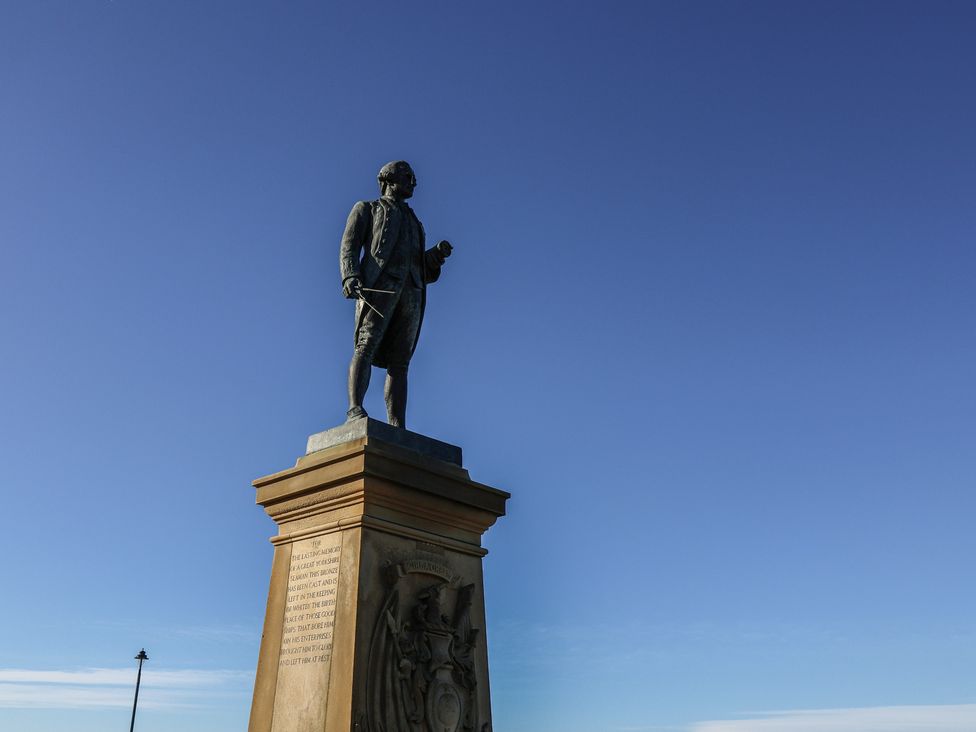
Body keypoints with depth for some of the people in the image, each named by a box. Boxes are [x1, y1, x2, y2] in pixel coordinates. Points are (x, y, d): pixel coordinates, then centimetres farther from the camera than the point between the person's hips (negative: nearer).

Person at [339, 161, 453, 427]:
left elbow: (425, 271, 28)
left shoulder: (414, 224, 38)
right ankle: (355, 411, -37)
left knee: (399, 363, -8)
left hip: (411, 291, 4)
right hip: (378, 284, -4)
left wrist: (437, 254, 6)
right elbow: (349, 246, 5)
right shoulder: (367, 209, 23)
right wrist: (350, 277, -15)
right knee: (367, 346, -23)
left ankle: (397, 431, -18)